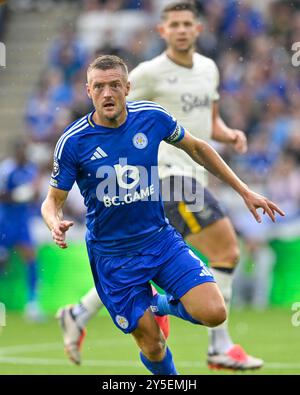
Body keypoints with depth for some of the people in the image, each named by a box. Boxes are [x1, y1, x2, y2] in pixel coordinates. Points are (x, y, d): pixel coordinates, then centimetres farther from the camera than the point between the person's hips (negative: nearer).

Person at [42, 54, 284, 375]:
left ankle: (164, 304, 18)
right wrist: (56, 224, -29)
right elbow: (53, 200, -5)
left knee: (213, 313, -15)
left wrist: (245, 192, 10)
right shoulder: (72, 141, -14)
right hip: (113, 257, -2)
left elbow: (197, 148, 9)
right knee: (152, 346, -3)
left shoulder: (152, 117, -8)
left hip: (161, 238, 2)